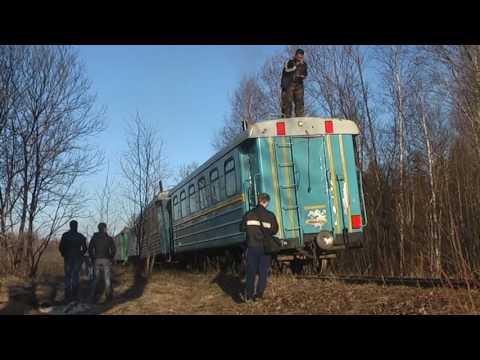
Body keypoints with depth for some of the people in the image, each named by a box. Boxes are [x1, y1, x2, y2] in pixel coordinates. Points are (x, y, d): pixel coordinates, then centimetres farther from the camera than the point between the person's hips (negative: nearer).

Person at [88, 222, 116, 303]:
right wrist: (111, 258, 7)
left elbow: (90, 249, 0)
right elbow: (113, 250, -7)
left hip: (97, 260, 2)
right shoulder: (109, 238, -3)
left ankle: (92, 296, 1)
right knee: (107, 279, 6)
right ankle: (109, 296, 9)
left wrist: (93, 259, 9)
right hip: (106, 260, -2)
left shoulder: (94, 238, 3)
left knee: (95, 279, 8)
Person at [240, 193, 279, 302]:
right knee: (263, 272, 10)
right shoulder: (270, 215, -8)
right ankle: (259, 294, 10)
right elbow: (274, 231, 0)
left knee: (251, 271, 10)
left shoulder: (248, 214, -2)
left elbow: (242, 228, 5)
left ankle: (249, 295, 9)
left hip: (252, 247, 2)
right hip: (265, 247, -2)